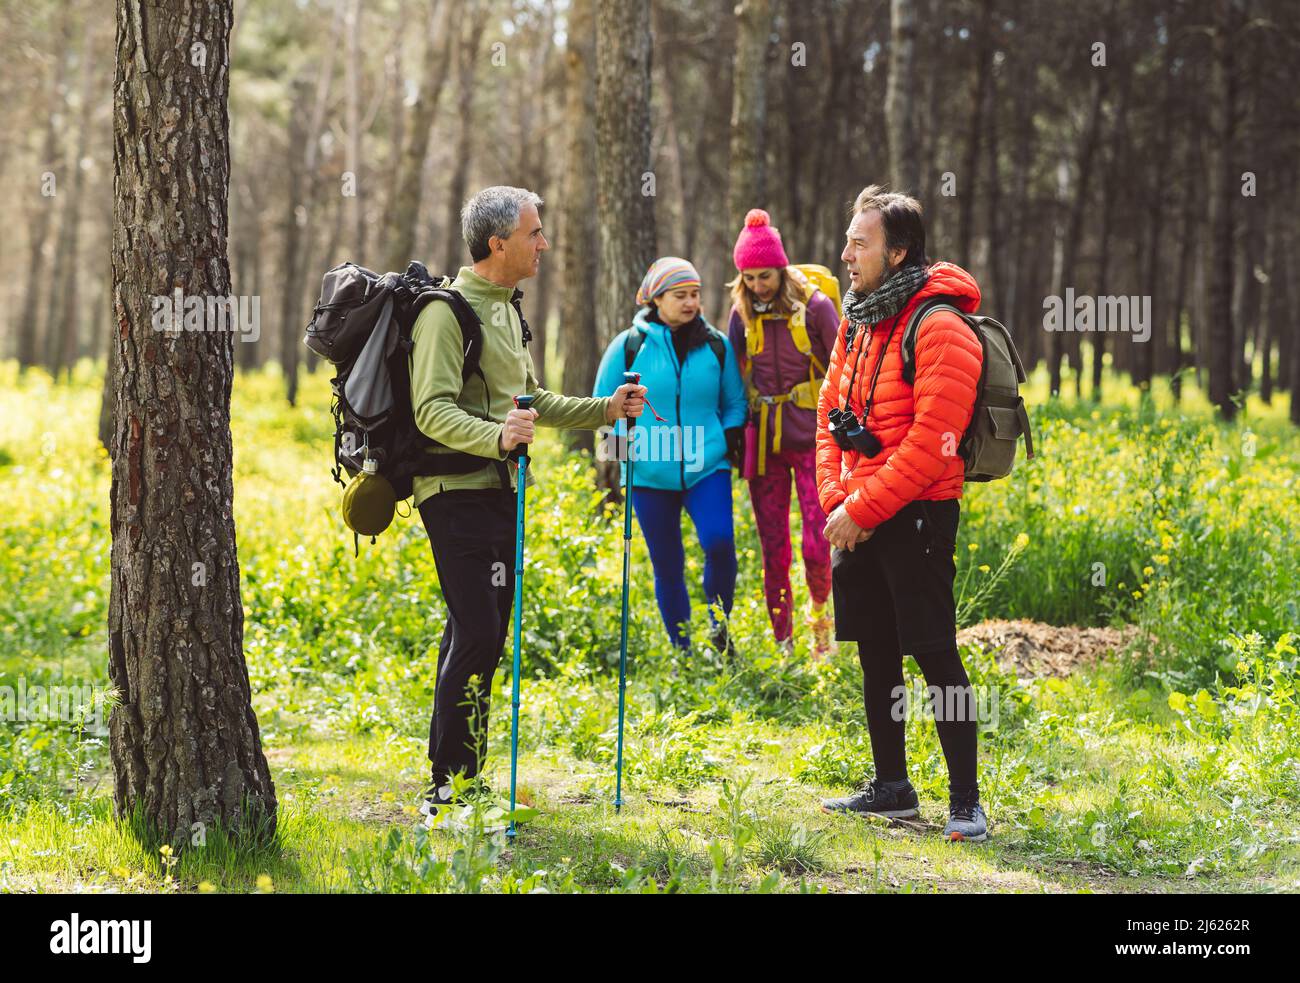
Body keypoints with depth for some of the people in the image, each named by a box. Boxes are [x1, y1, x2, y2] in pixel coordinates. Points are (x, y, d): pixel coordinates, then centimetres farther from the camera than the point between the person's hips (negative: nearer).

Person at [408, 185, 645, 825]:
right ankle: (448, 787, -6)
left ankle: (460, 781, 17)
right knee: (476, 635, -13)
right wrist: (496, 436, -39)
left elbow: (528, 400, 28)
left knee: (483, 637, 11)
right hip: (457, 491, -10)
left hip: (498, 490, 10)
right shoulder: (448, 311, -13)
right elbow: (432, 410, -23)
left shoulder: (506, 309, 19)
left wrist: (602, 411, 18)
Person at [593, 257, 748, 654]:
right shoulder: (629, 345, 0)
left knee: (719, 541, -22)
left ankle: (720, 622, 1)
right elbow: (605, 402, 9)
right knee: (667, 565, 5)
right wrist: (627, 440, -4)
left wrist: (731, 436, 0)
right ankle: (683, 652, 18)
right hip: (651, 473, 0)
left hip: (707, 467, 0)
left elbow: (735, 402, 17)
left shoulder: (717, 345, 6)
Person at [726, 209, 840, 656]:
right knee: (774, 552, 4)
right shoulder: (742, 312, 3)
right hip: (763, 444, 3)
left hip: (811, 438, -3)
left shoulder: (814, 306, -8)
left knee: (817, 547, -8)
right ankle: (782, 644, 13)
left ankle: (820, 612, 22)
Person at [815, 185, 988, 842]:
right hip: (856, 517, 8)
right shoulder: (856, 324, 12)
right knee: (876, 652, 14)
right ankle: (891, 787, 25)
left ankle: (965, 801, 0)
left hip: (915, 517, -8)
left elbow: (930, 443, -20)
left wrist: (863, 509, -17)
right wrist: (836, 500, 0)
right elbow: (828, 416, 14)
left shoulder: (939, 330, -15)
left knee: (935, 654, -6)